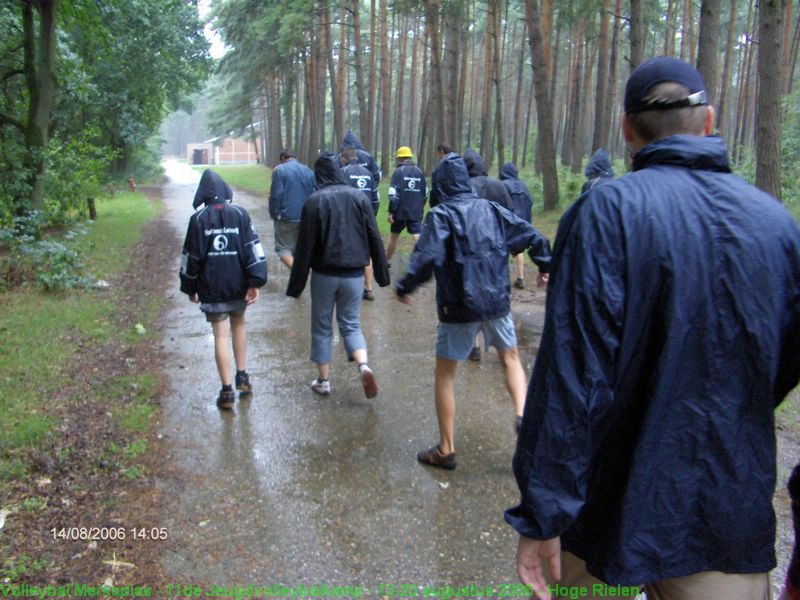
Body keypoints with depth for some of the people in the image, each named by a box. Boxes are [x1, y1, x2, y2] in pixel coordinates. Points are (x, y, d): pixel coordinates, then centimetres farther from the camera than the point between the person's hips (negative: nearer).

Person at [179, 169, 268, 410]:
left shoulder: (198, 219, -5)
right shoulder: (240, 214, -2)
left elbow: (191, 255, -2)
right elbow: (253, 248, -8)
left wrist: (189, 287, 9)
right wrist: (256, 282, -7)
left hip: (212, 287, -2)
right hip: (238, 284, 2)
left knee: (221, 336, 2)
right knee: (238, 325, 22)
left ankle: (227, 390, 2)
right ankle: (242, 376, 24)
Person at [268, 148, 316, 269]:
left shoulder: (280, 170, -5)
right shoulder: (309, 171, 9)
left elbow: (276, 195, -12)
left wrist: (274, 214, -1)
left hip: (286, 216, -5)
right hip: (306, 218, 5)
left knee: (283, 247, 2)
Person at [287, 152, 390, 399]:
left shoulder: (314, 201, -9)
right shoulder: (359, 197, -2)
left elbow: (304, 246, -8)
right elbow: (375, 239, 0)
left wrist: (296, 285, -2)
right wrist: (382, 274, 8)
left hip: (324, 274, -2)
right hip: (354, 274, 2)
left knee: (321, 327, 13)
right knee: (351, 324, 14)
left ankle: (323, 381, 20)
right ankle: (363, 366, -9)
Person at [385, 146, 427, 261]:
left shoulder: (398, 171, -7)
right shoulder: (420, 171, 8)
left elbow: (394, 194, -12)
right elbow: (425, 193, 14)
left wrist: (391, 211, -10)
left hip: (400, 211, -2)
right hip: (416, 212, 2)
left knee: (394, 236, 14)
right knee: (418, 237, -3)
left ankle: (386, 261, 29)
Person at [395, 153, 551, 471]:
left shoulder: (441, 215, -11)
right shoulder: (492, 209, 4)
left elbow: (427, 258, -24)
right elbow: (534, 237, 7)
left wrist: (404, 288, -10)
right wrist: (545, 267, 22)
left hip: (459, 307, -4)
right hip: (497, 301, 4)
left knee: (444, 373, 11)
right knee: (510, 357, 26)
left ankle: (446, 449, 17)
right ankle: (522, 413, 6)